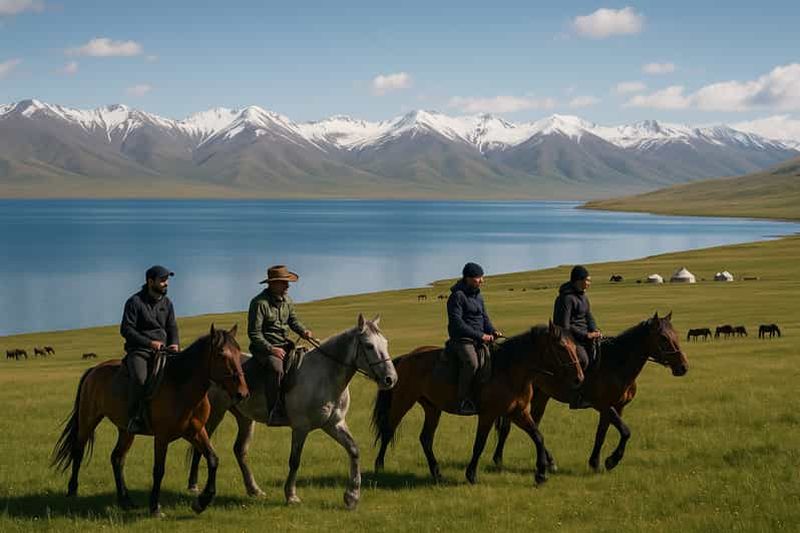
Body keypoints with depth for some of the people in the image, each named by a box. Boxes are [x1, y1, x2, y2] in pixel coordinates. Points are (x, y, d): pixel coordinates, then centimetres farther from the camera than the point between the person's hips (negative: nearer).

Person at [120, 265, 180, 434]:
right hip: (138, 350, -6)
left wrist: (174, 344, -7)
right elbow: (126, 329, -8)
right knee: (140, 379, -33)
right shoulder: (135, 302, -4)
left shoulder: (167, 303, 15)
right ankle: (134, 418, -24)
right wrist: (149, 342, -17)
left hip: (162, 350, 6)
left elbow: (172, 327, 16)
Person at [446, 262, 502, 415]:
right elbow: (457, 323, -17)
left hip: (480, 338, 9)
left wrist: (492, 331, -3)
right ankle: (463, 401, -29)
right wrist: (480, 336, -21)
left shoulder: (478, 296, 15)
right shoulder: (457, 296, -10)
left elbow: (484, 317, 20)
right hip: (461, 339, -9)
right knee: (471, 362, -35)